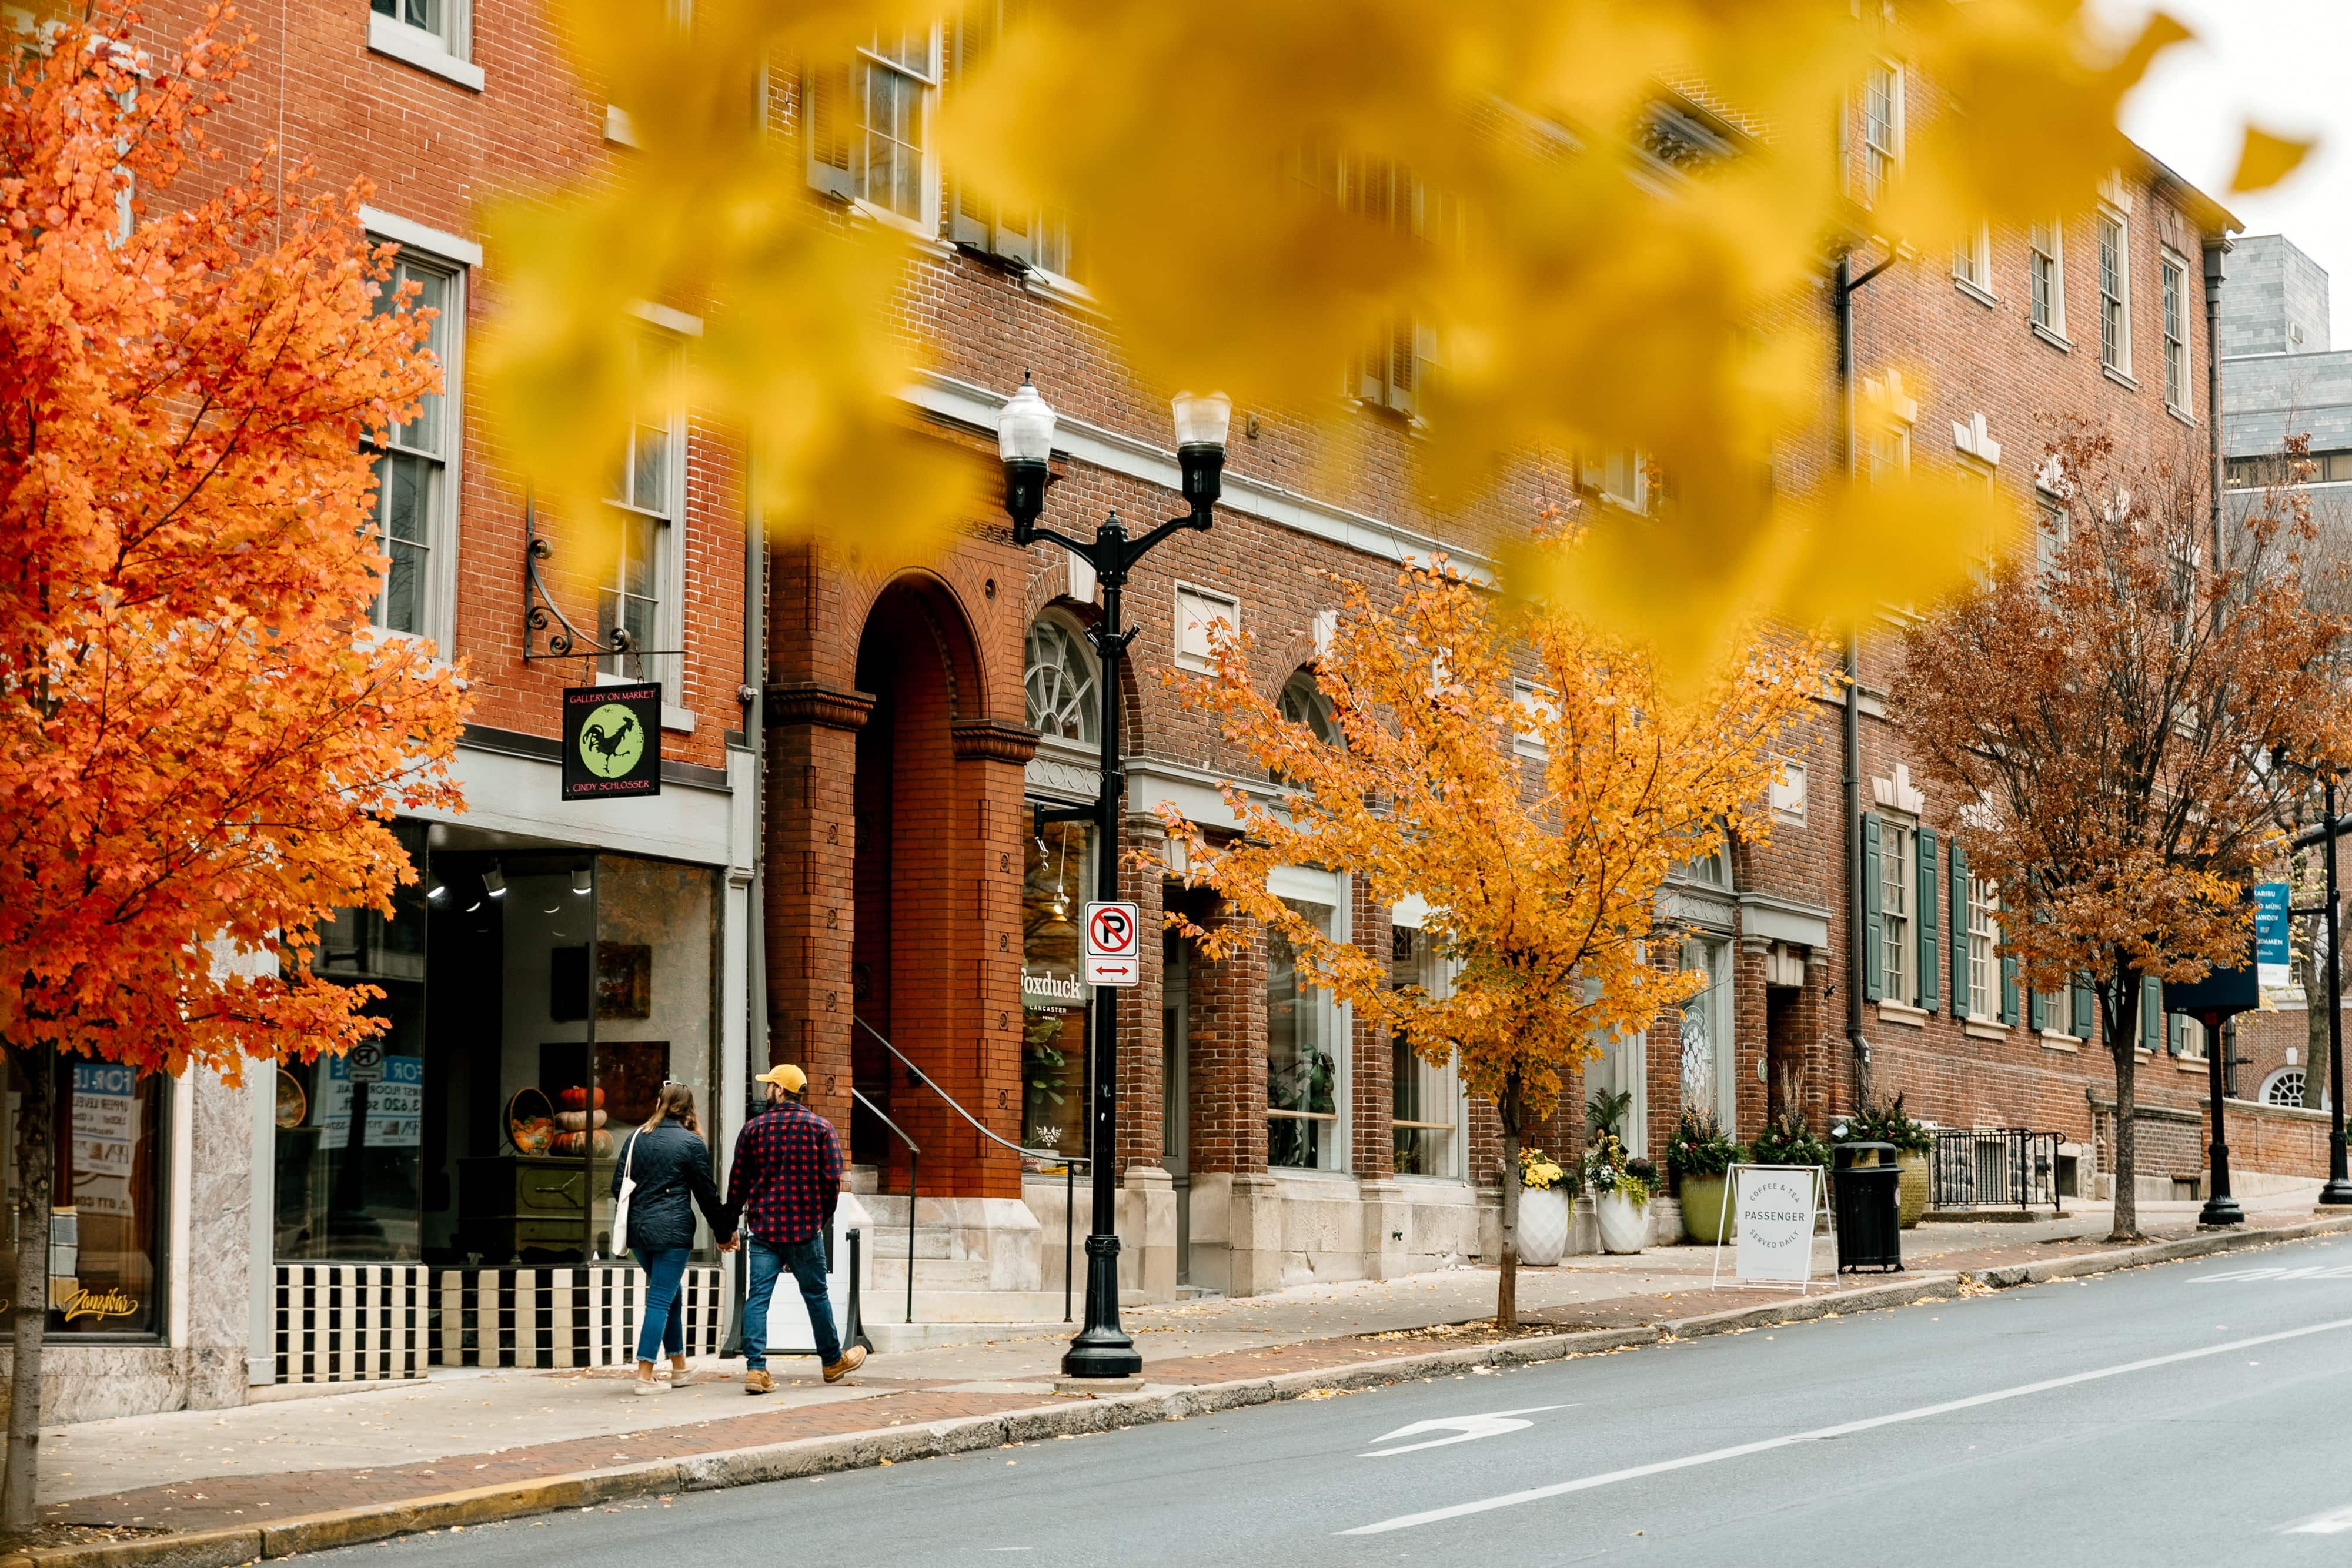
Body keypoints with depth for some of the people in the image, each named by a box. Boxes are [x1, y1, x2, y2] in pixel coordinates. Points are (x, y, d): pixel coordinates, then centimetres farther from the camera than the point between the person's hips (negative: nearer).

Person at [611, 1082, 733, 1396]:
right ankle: (645, 1376, -8)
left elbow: (618, 1187, 10)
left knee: (670, 1296, 19)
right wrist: (723, 1232, 10)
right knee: (661, 1300, -3)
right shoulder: (692, 1143, -5)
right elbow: (707, 1194, -2)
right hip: (672, 1231, -5)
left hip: (639, 1229, 5)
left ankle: (679, 1367, 26)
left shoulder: (636, 1138, 8)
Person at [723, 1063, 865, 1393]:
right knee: (816, 1294, 12)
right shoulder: (820, 1127, -1)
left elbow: (738, 1181, 4)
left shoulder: (754, 1128, 1)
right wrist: (824, 1218, 9)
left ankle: (755, 1368, -9)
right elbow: (832, 1179, -5)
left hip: (762, 1227, 0)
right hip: (806, 1228, 0)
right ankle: (833, 1361, 26)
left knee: (758, 1297, 0)